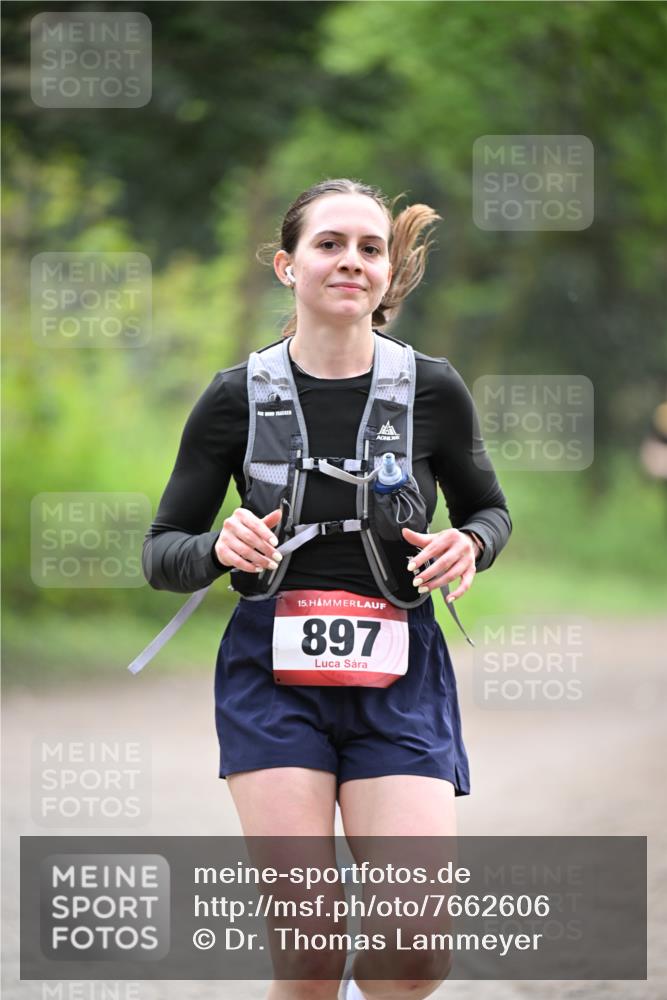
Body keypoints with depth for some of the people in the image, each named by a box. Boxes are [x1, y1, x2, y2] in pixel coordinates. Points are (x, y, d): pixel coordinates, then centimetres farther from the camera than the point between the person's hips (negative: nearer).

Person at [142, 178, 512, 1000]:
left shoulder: (434, 390, 0)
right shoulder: (238, 398, -1)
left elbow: (488, 509, 17)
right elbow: (161, 553, 6)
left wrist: (468, 546, -7)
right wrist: (220, 549, -17)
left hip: (400, 683, 1)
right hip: (271, 676, -1)